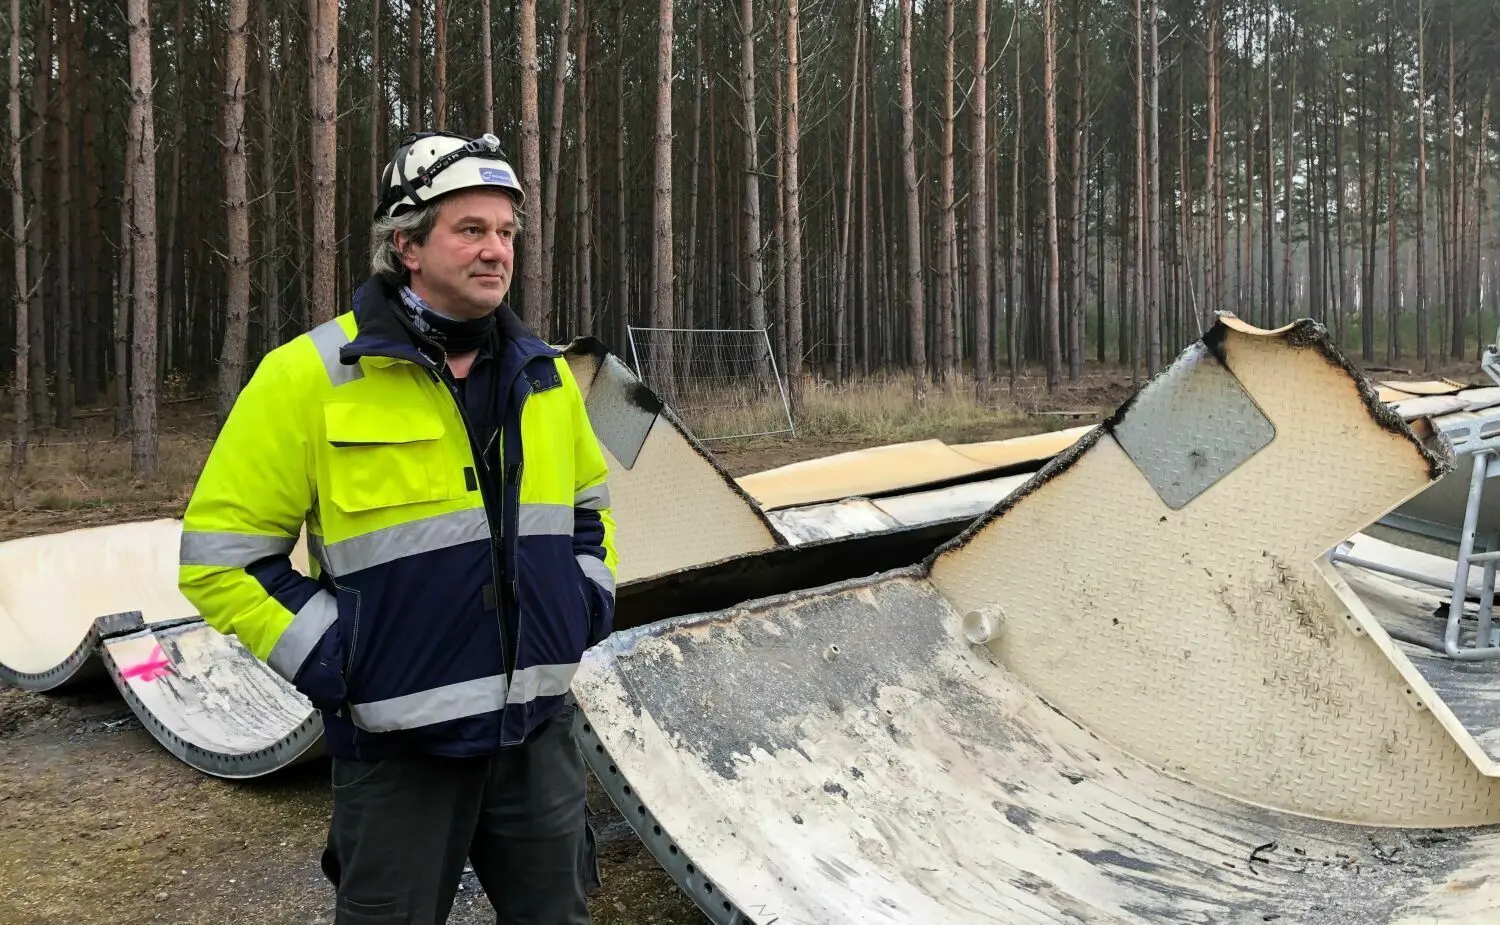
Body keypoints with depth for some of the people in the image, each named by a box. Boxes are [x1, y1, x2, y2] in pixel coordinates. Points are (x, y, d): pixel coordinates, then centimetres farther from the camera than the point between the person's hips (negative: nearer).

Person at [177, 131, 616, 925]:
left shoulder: (543, 375, 6)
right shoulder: (311, 377, -11)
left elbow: (588, 502, 23)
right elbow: (219, 555, -8)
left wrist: (588, 604, 8)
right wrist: (333, 664, -13)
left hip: (539, 729, 5)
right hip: (399, 746, -5)